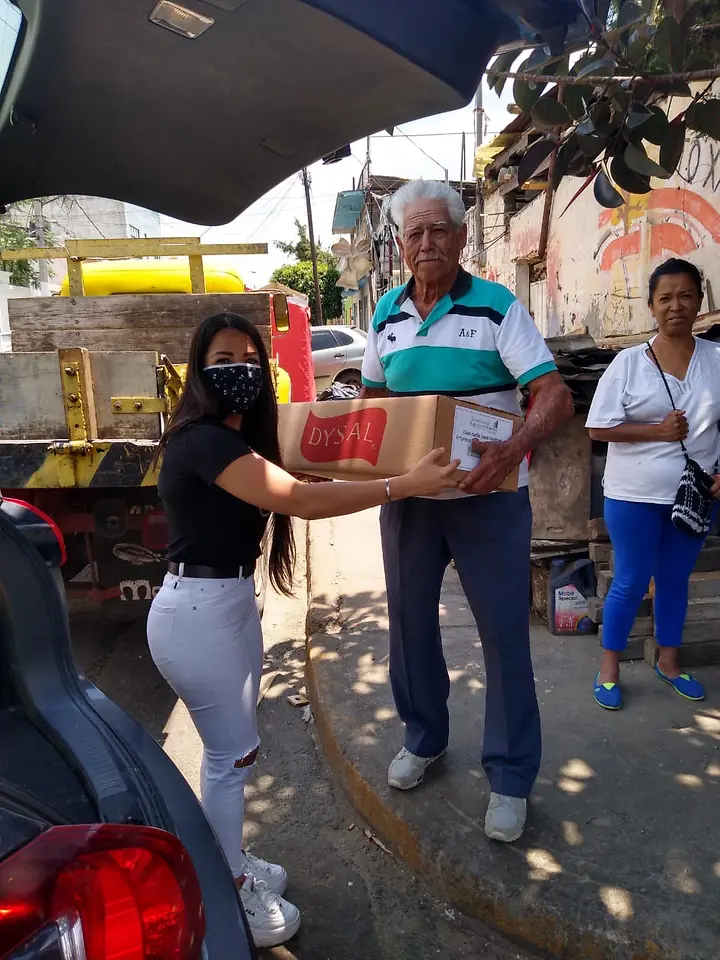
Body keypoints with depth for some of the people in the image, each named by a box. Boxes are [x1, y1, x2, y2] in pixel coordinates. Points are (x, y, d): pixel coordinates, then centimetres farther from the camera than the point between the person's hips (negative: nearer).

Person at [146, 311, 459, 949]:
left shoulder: (241, 437, 8)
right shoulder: (203, 440, -23)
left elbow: (278, 493, 21)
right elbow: (299, 499, -32)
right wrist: (405, 485, -29)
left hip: (233, 602, 9)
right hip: (197, 612, -9)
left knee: (232, 748, 21)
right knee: (232, 754, 5)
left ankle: (230, 862, 41)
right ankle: (233, 894, 28)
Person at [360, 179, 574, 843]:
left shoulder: (497, 307, -8)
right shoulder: (387, 314, 7)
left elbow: (555, 396, -15)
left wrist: (513, 449, -35)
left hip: (488, 498, -4)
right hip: (406, 496, 5)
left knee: (504, 634, 4)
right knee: (410, 623, 15)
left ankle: (511, 777, 24)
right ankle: (423, 738, 39)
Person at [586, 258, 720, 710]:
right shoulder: (629, 362, -7)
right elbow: (600, 427, -9)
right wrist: (658, 430, -19)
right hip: (635, 496, -3)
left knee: (676, 579, 17)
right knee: (631, 583, 5)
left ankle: (669, 660, 35)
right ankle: (609, 666, 22)